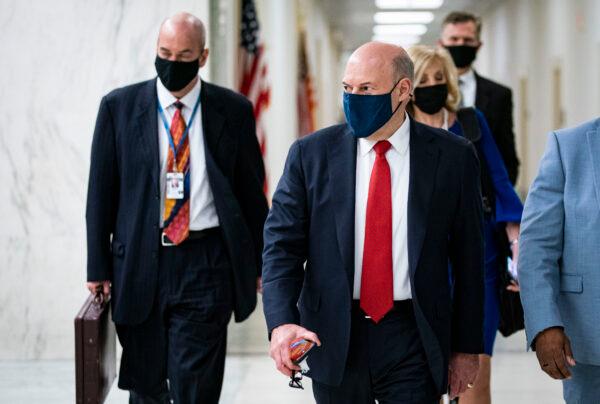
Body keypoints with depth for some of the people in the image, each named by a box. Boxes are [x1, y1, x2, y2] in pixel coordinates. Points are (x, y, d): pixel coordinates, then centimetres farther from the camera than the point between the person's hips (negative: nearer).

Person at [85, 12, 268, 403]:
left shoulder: (233, 110, 3)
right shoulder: (119, 107, 3)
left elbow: (252, 192, 9)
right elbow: (101, 193, 5)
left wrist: (259, 265, 8)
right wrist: (98, 267, 2)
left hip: (205, 265, -1)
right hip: (139, 263, 1)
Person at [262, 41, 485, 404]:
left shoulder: (452, 157, -1)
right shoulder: (311, 154, 0)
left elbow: (469, 257, 3)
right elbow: (282, 244, -3)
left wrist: (467, 346, 4)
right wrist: (282, 322, -19)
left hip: (413, 339, -1)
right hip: (333, 338, 1)